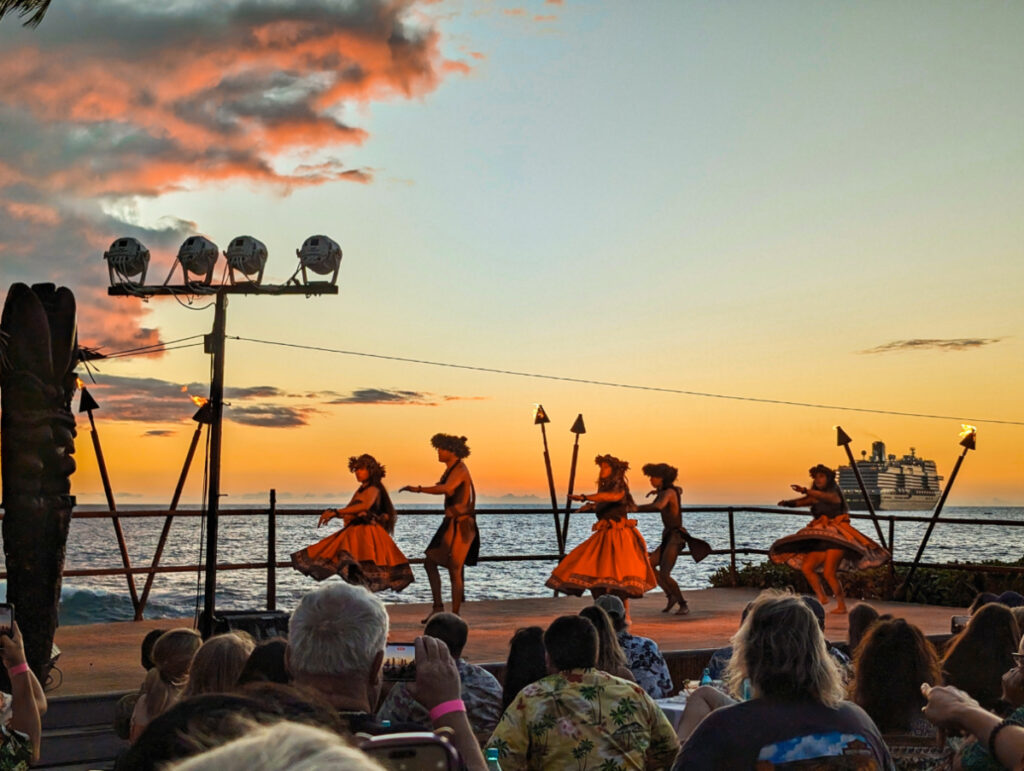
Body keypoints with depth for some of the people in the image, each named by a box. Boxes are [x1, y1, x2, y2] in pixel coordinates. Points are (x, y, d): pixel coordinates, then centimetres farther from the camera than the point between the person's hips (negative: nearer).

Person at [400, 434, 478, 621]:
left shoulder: (460, 470, -17)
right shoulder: (451, 470, 13)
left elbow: (445, 488, -35)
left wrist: (418, 489, -39)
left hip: (460, 525, -10)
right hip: (451, 523, 10)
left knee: (454, 570, -5)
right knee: (430, 562, 10)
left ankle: (455, 616, 2)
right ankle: (437, 607, 14)